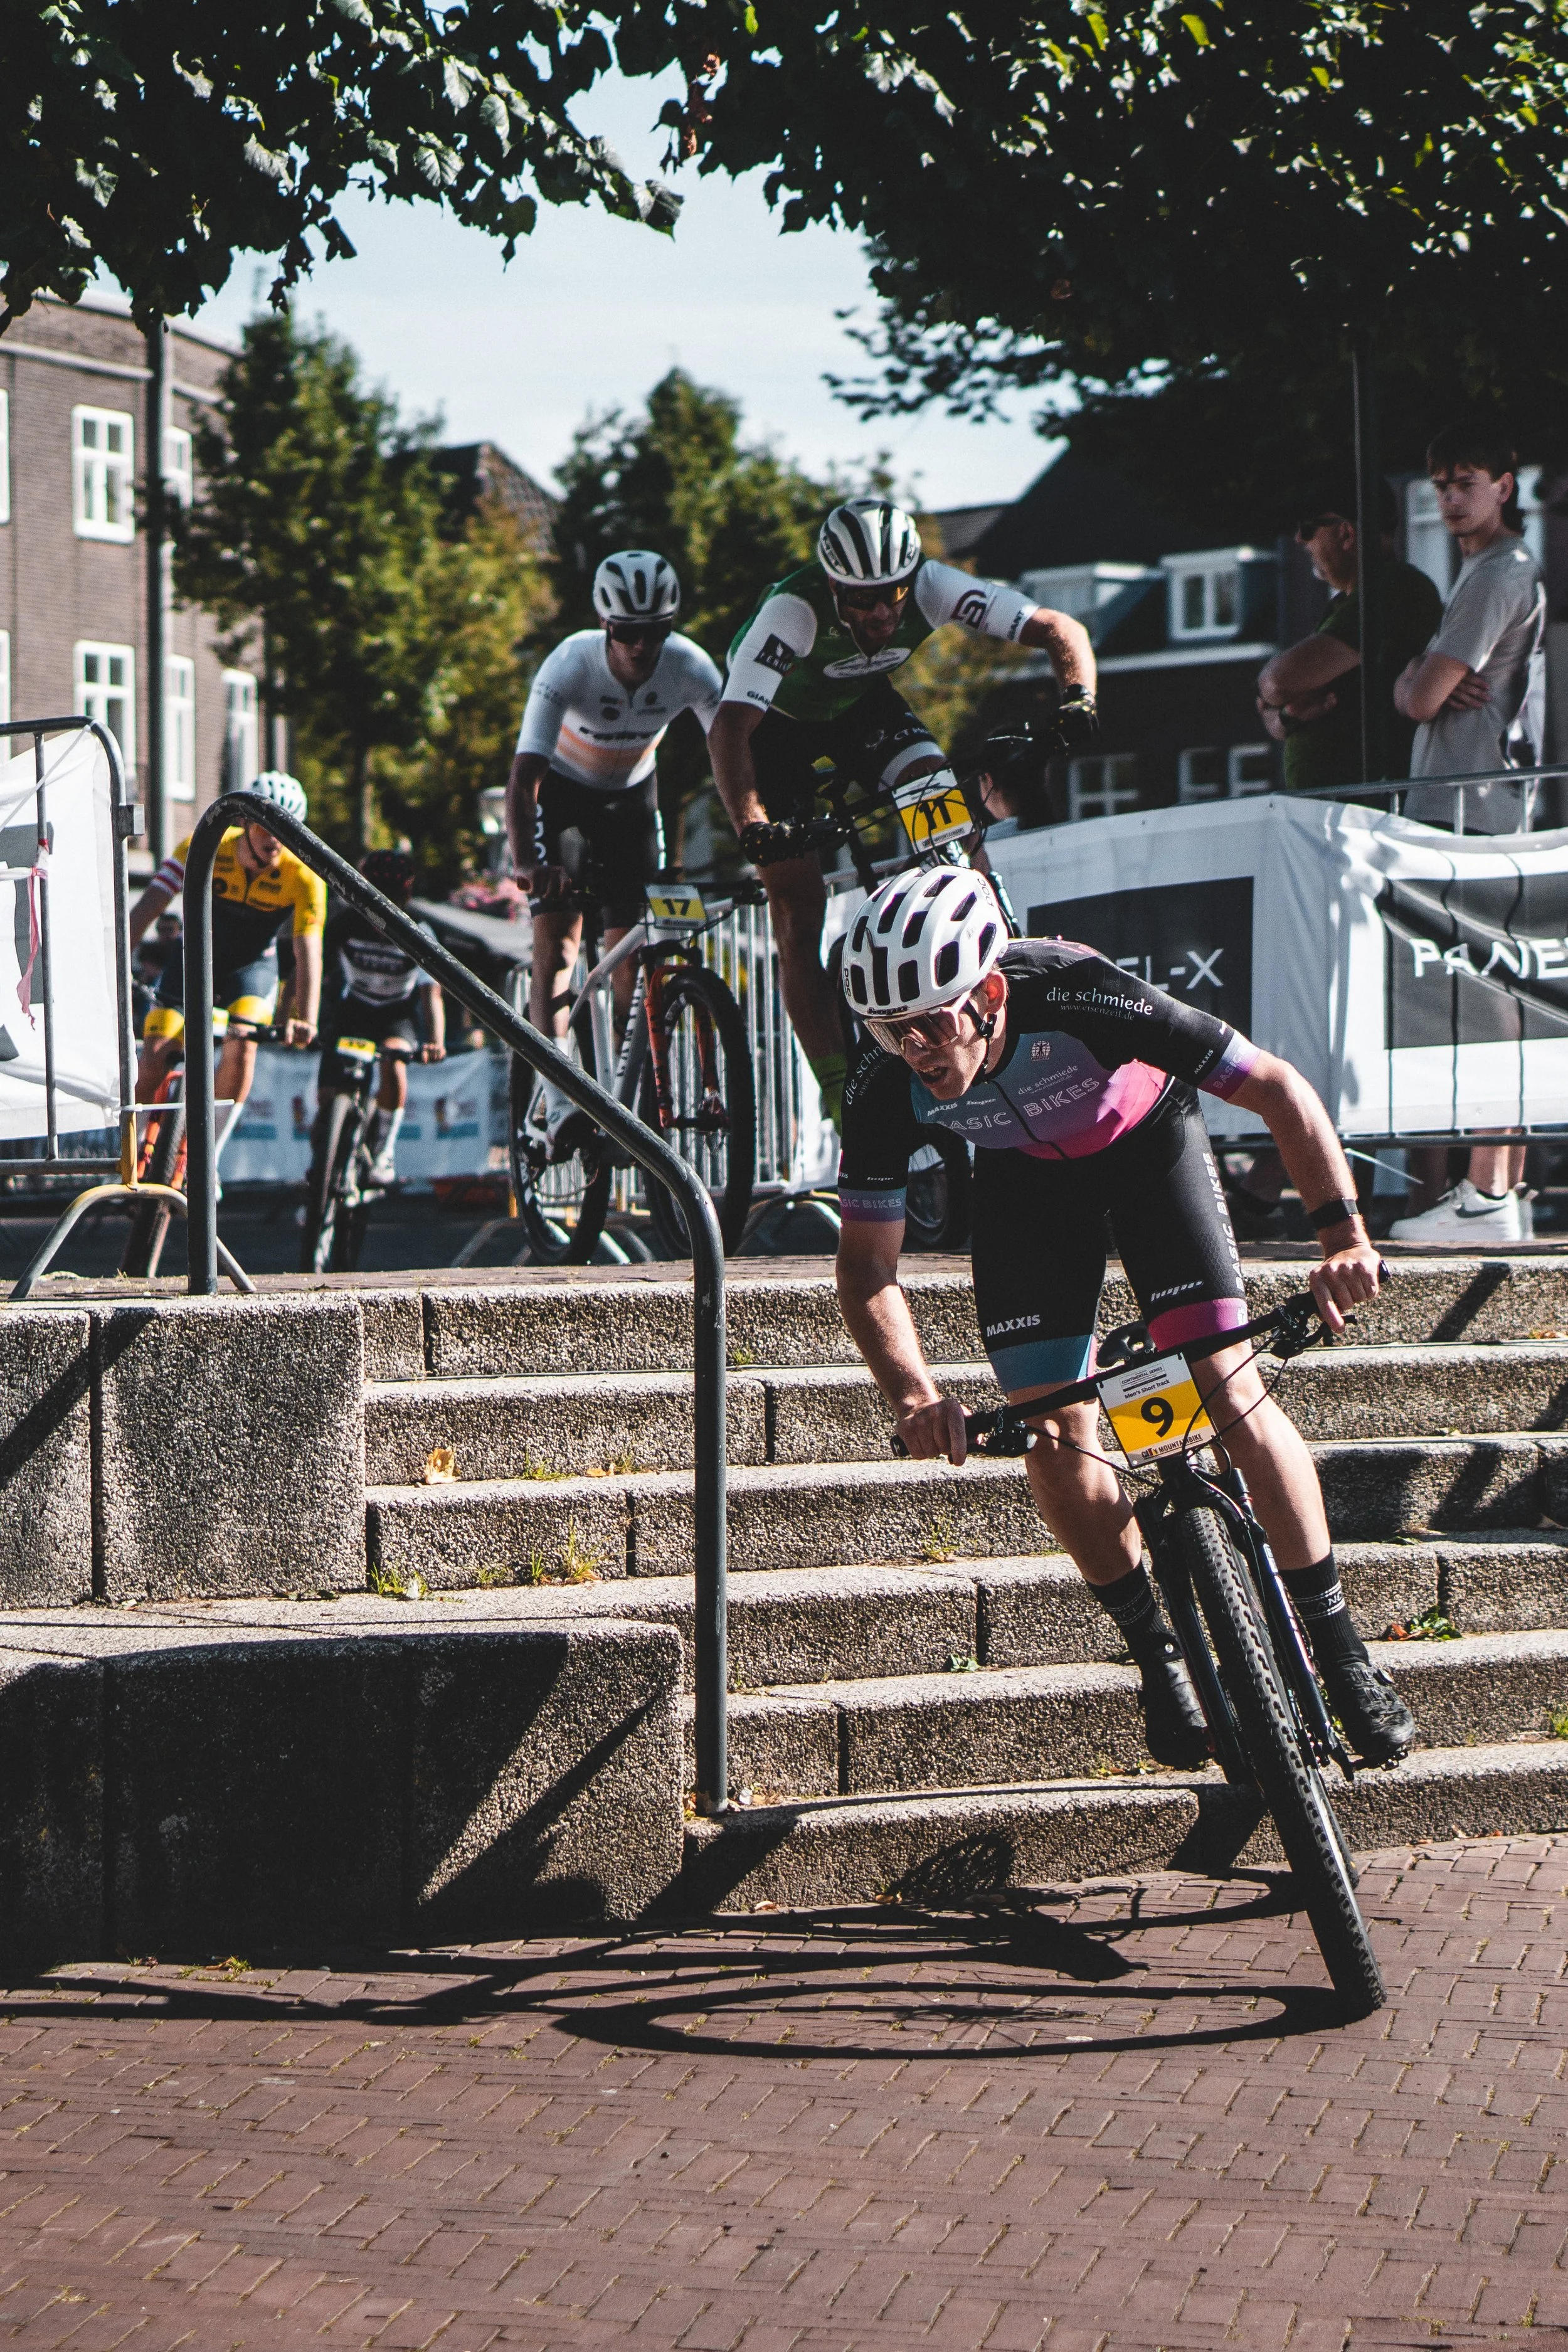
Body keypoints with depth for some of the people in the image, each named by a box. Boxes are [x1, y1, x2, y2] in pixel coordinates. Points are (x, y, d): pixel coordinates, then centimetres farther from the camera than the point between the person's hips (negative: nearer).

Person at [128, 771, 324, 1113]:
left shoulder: (304, 876, -25)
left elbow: (308, 951, -31)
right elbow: (145, 909, -28)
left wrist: (305, 1020, -45)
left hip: (251, 966, -1)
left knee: (240, 1047, -28)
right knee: (154, 1059, -13)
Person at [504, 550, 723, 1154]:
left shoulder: (689, 666, -27)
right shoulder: (570, 666, -34)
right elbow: (523, 780, -40)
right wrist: (527, 865, -54)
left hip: (631, 796, 3)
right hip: (563, 791, -3)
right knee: (557, 935, -19)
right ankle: (558, 1104, -26)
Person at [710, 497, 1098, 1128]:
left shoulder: (931, 587, -28)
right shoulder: (794, 610, -38)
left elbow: (1061, 630, -28)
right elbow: (730, 728, -46)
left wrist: (1077, 699, -48)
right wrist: (751, 827, -60)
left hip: (863, 706, 4)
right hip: (778, 725, -4)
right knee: (799, 920, -10)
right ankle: (839, 1090, -5)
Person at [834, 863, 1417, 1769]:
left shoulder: (1080, 997, -40)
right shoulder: (886, 1082, -31)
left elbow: (1280, 1088, -33)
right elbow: (868, 1265, -21)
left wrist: (1344, 1234, -43)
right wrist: (916, 1393, -37)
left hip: (1148, 1140, -3)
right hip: (1025, 1177, 3)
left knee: (1231, 1394, -15)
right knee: (1053, 1432, -8)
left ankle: (1342, 1644, -1)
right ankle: (1158, 1652, 13)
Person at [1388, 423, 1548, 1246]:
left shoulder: (1499, 575, -10)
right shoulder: (1493, 572, 23)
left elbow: (1421, 699, -14)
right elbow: (1413, 688, 22)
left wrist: (1418, 684, 8)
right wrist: (1420, 680, 0)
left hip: (1466, 810, -11)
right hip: (1485, 810, 11)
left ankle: (1486, 1196, -16)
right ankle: (1505, 1187, 11)